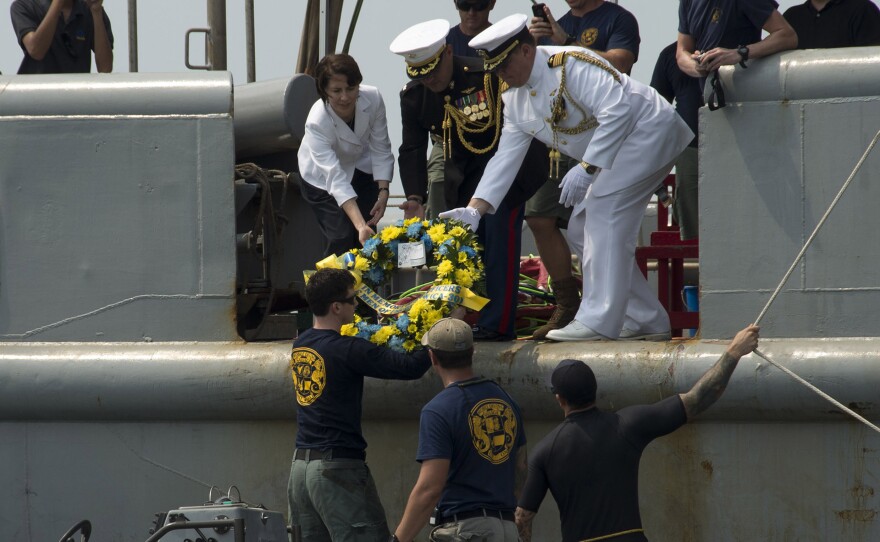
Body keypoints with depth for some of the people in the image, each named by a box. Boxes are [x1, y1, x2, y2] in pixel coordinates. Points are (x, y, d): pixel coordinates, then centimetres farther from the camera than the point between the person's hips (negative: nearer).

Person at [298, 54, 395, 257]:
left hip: (362, 169, 3)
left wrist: (383, 192, -24)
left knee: (368, 239, -8)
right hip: (322, 179, -3)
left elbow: (380, 150, -14)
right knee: (342, 238, -18)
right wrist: (360, 225, -51)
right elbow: (336, 179, -43)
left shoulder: (373, 99, -27)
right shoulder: (317, 123, -37)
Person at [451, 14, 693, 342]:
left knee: (603, 210, -22)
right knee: (582, 231, 6)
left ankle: (598, 321, -24)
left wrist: (587, 168, -34)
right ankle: (646, 320, 11)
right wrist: (474, 210, -5)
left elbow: (617, 110, -31)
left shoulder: (571, 66, -23)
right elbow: (505, 157, 5)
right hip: (615, 153, 10)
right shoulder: (515, 100, 5)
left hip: (647, 131, -10)